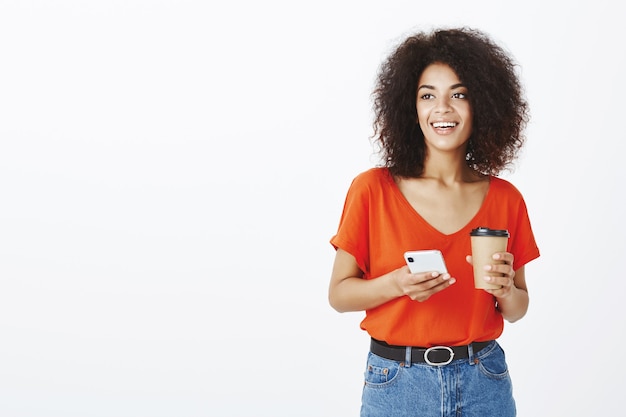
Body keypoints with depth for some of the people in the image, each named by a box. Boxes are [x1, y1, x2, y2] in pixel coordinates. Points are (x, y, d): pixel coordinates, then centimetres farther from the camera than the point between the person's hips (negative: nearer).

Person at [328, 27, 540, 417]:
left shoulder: (506, 199, 0)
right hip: (396, 383, -2)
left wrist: (506, 289, -13)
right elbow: (339, 293, -3)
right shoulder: (373, 189, -7)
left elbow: (517, 310, 9)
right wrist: (399, 283, -20)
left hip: (485, 383, 2)